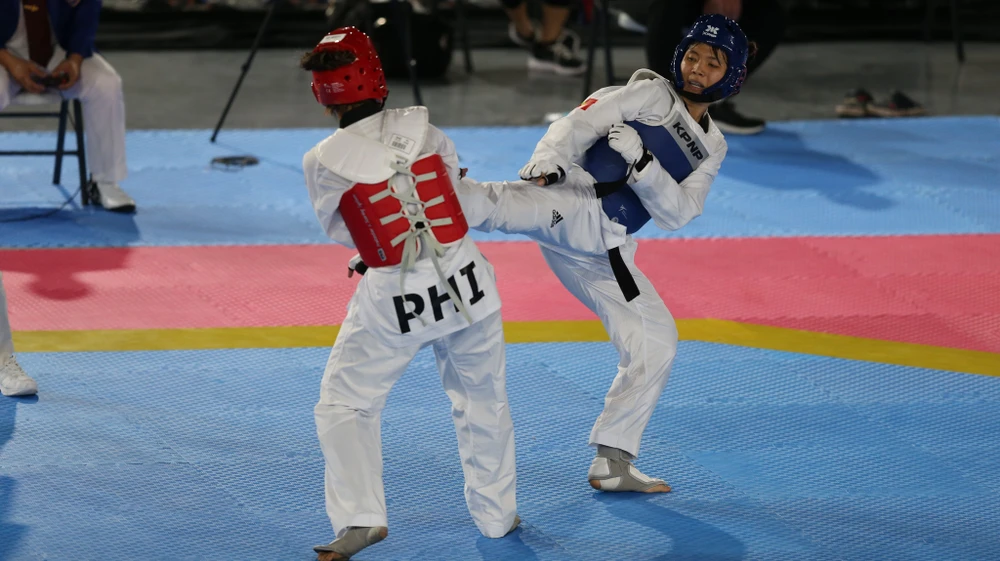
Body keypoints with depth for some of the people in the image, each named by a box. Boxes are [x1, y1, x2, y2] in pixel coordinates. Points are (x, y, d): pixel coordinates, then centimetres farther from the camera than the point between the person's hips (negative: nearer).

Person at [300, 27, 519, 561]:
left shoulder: (323, 161, -11)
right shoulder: (418, 126, -6)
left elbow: (341, 231, 4)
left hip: (393, 298, -3)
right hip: (466, 282, 3)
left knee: (343, 405, 12)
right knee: (482, 399, 20)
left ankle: (361, 518, 0)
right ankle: (496, 513, 32)